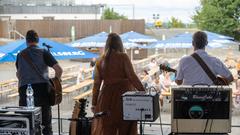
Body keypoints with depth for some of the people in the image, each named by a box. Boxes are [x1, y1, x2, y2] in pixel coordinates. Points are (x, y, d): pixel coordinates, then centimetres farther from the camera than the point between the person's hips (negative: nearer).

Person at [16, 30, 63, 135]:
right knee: (45, 117, 6)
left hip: (23, 88, 2)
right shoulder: (43, 53, 2)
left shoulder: (20, 55, 12)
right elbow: (59, 69, -5)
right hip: (41, 87, -2)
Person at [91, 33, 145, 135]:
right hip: (123, 95, -3)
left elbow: (96, 84, 7)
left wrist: (94, 103, 11)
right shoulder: (123, 57, -5)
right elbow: (132, 76, -12)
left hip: (107, 97, 3)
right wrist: (143, 91, -8)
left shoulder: (100, 61, 5)